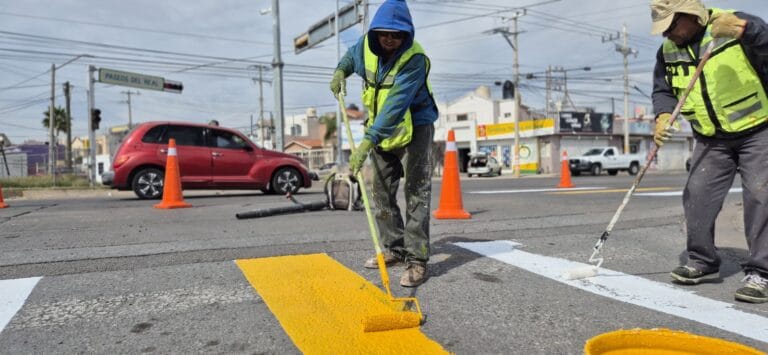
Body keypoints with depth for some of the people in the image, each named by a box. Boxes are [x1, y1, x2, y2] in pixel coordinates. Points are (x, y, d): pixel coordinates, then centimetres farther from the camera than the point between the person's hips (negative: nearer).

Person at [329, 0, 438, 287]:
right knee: (382, 192, 11)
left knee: (416, 193, -10)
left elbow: (396, 106, -37)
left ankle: (417, 260, -6)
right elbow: (352, 55, 22)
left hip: (414, 128, -7)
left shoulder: (414, 58, -27)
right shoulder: (367, 44, -7)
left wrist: (368, 141, -43)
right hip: (380, 129, 7)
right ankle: (395, 248, 24)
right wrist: (341, 71, 3)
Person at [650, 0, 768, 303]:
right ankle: (702, 261, 16)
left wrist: (743, 30, -45)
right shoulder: (668, 51, 0)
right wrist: (663, 116, -15)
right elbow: (663, 91, 4)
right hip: (711, 140, 5)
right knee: (697, 196, 0)